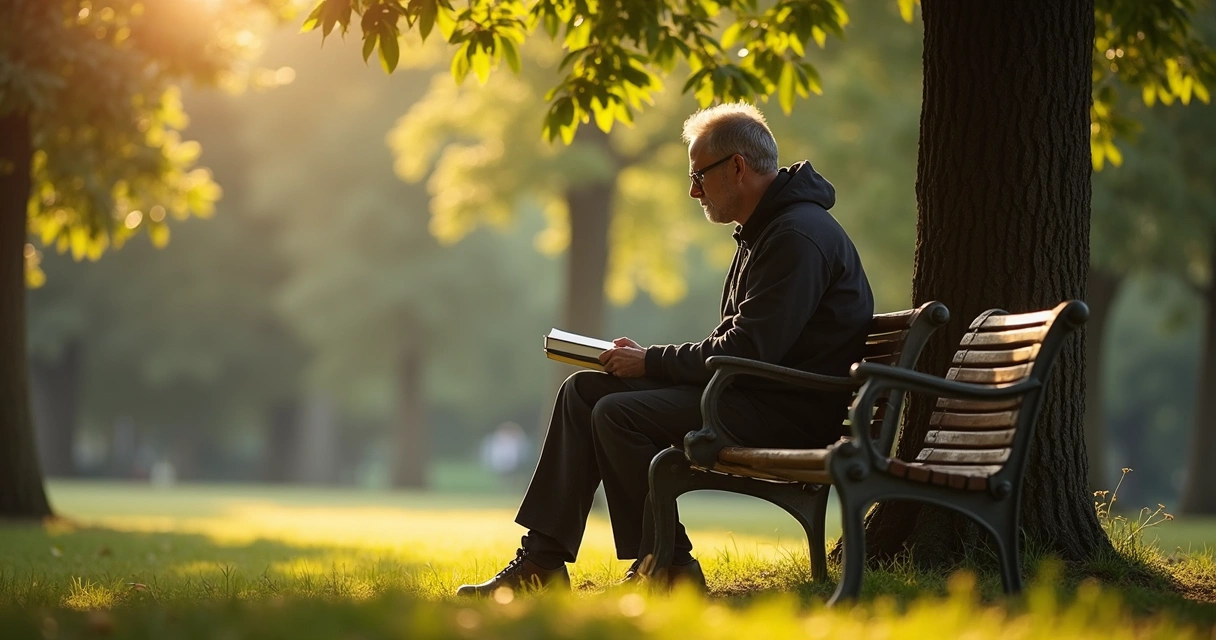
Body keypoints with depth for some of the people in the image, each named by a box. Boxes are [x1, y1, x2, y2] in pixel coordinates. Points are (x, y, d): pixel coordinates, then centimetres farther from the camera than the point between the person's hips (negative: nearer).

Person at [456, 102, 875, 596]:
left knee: (619, 415, -22)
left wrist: (650, 361, -11)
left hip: (789, 416, -11)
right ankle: (542, 560, 0)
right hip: (753, 395, 11)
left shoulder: (799, 237, -17)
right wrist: (647, 357, 5)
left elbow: (746, 353, -23)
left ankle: (667, 567, -10)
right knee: (583, 390, 3)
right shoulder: (763, 232, 18)